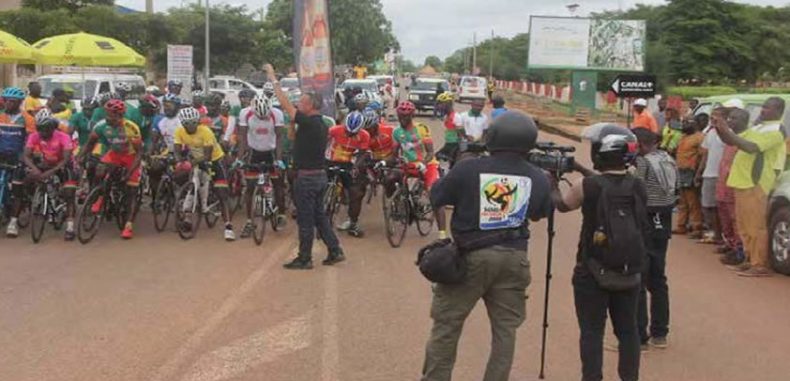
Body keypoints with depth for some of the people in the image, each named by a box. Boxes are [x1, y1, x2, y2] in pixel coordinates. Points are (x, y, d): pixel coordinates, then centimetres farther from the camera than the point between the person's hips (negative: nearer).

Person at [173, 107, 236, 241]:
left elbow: (207, 156, -32)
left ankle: (228, 227, -15)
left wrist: (192, 163, -46)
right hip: (195, 160, 5)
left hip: (214, 159, -5)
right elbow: (177, 151, -18)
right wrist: (179, 162, -40)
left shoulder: (205, 131, -28)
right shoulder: (179, 132, -15)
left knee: (222, 195, -12)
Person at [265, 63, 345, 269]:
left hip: (307, 177, -9)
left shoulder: (309, 123, -18)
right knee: (319, 215, 17)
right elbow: (293, 135, 18)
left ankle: (304, 259, 7)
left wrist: (274, 80, -8)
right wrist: (291, 122, 4)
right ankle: (335, 251, 19)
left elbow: (286, 104, -16)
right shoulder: (321, 125, 10)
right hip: (320, 175, 9)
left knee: (305, 219, 0)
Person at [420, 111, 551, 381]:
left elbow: (436, 199, -1)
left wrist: (443, 232, 13)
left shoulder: (469, 169, -11)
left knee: (447, 324, 10)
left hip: (471, 256, -2)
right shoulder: (538, 178, -2)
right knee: (505, 328, 12)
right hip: (513, 258, 2)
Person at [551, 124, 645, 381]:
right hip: (628, 271, 4)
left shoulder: (585, 186, -14)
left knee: (592, 331, 5)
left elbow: (561, 205, 6)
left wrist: (553, 184, 24)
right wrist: (584, 171, 23)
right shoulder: (638, 187, -4)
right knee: (628, 329, 14)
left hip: (592, 272, -3)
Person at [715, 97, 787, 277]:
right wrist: (719, 128, 6)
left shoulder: (776, 130, -8)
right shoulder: (757, 128, 21)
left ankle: (760, 266, -4)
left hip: (755, 184, -9)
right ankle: (750, 260, 22)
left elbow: (751, 147, -22)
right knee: (744, 226, 13)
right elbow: (731, 141, 25)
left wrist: (726, 131, -21)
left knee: (756, 226, -8)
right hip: (742, 182, 9)